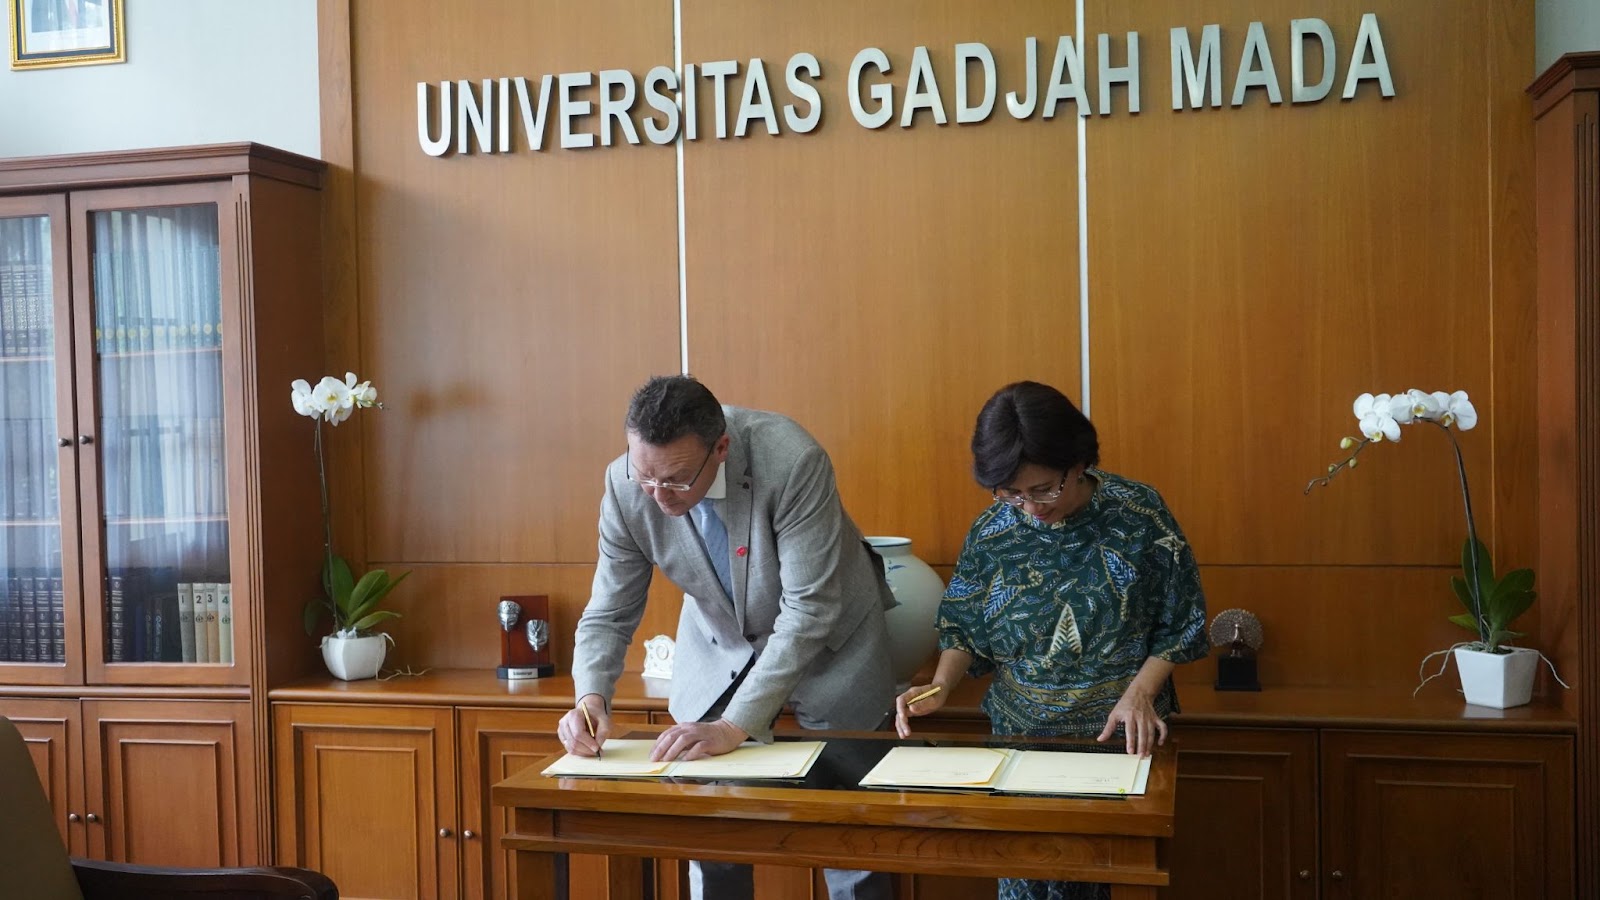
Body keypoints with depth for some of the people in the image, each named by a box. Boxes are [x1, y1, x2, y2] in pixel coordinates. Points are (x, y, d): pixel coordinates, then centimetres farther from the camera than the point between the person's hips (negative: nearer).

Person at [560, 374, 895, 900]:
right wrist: (590, 697, -29)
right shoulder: (626, 486, -21)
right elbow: (609, 614, -11)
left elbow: (809, 611, -31)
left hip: (827, 638, -3)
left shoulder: (792, 462, -33)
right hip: (719, 643, 3)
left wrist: (735, 727, -35)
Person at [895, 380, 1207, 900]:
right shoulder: (991, 532, -6)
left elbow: (1178, 624, -3)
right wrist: (941, 685, -13)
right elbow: (964, 627, 5)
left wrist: (1140, 692, -17)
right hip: (1021, 735, 2)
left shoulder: (1137, 513, -11)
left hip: (1119, 735, -2)